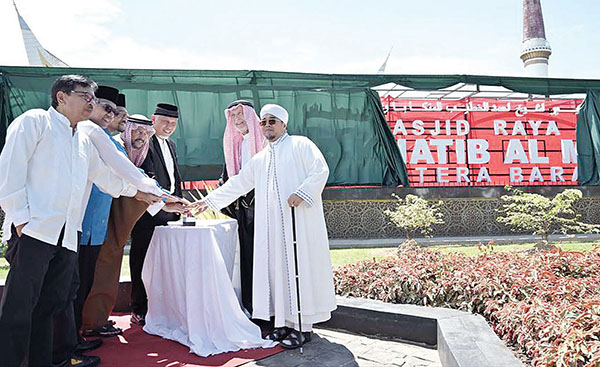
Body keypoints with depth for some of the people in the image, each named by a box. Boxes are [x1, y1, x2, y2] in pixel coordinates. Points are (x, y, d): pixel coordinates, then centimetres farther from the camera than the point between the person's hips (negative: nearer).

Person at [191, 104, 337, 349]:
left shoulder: (301, 145, 4)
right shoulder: (260, 159, 21)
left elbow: (320, 170, -7)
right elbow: (237, 184, 24)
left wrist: (302, 193, -20)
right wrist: (210, 200, 21)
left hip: (300, 221, -6)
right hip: (274, 226, 6)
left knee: (301, 268, -5)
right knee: (279, 271, 5)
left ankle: (305, 327, 2)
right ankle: (286, 322, 15)